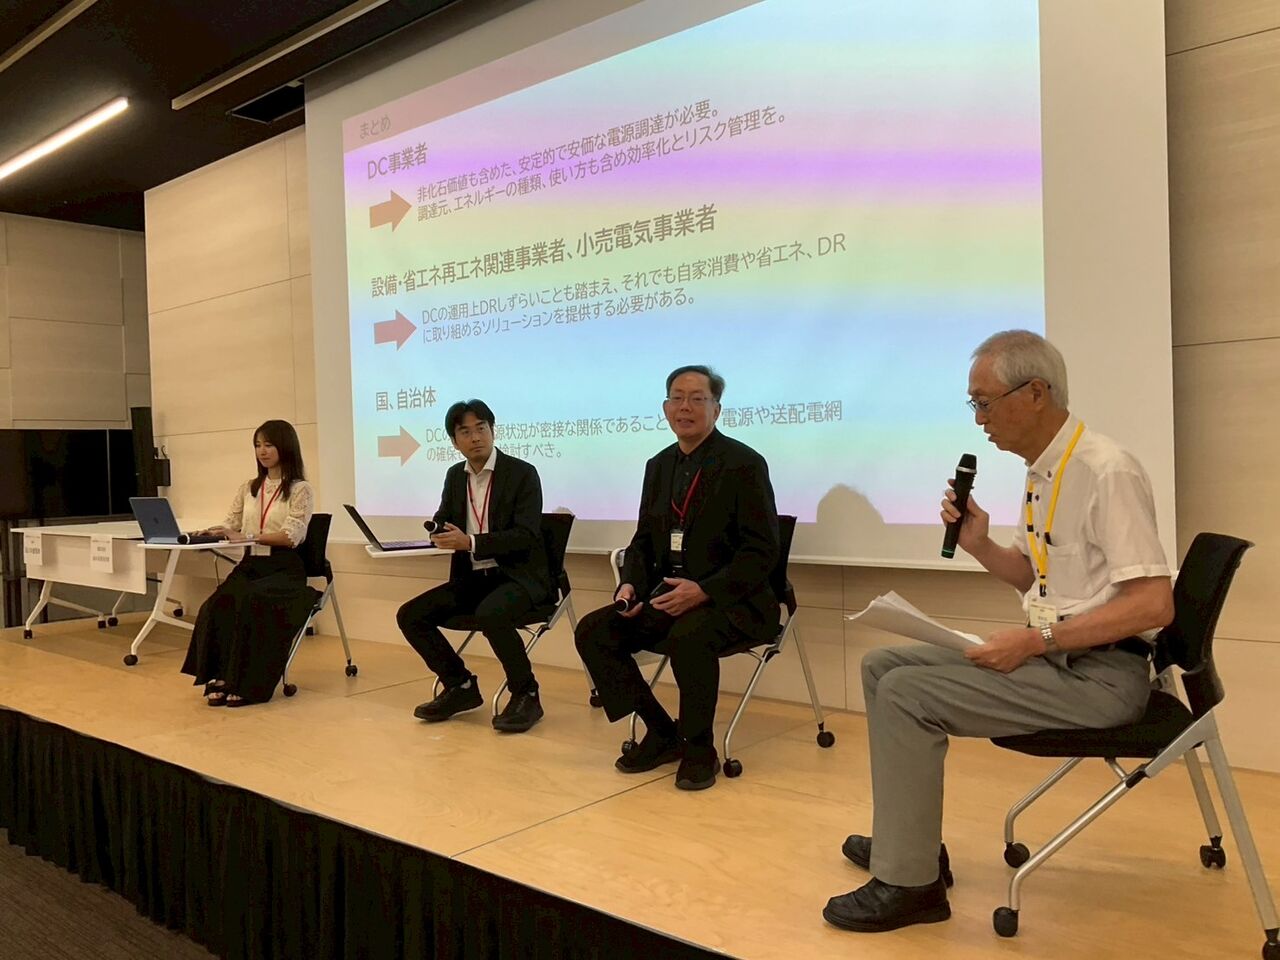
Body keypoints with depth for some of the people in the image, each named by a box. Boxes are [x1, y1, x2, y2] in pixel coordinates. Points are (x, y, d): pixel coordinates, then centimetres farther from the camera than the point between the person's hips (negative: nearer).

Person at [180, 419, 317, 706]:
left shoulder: (300, 489, -1)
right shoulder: (248, 488, 17)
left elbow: (291, 536, -13)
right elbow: (231, 526, 13)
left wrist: (248, 536, -25)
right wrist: (211, 533, -10)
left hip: (285, 569, -4)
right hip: (250, 565, 5)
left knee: (252, 603, -34)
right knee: (218, 604, -28)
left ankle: (247, 684, -26)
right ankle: (220, 677, -22)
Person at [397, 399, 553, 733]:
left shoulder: (523, 473, -9)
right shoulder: (455, 475, 10)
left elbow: (525, 537, -18)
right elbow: (442, 524, 17)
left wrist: (470, 542, -27)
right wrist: (437, 533, -9)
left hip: (518, 575, -7)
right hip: (472, 577, 7)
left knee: (490, 614, -37)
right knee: (410, 615, -6)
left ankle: (526, 694, -16)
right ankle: (460, 685, 9)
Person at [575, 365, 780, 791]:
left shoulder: (744, 464, -8)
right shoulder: (658, 466, 12)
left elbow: (761, 552, -13)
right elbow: (643, 540, 17)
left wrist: (704, 591, -25)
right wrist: (631, 585, -5)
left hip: (728, 599, -6)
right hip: (665, 595, 7)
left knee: (688, 637, -37)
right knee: (593, 631, -11)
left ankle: (699, 748, -12)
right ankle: (661, 731, 3)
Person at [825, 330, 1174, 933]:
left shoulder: (1105, 472, -19)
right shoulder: (1042, 471, 9)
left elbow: (1154, 604, -23)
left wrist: (1034, 642, -23)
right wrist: (978, 545, 1)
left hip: (1099, 672, -10)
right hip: (1047, 654, 10)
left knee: (908, 693, -21)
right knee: (883, 666, 7)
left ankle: (908, 883, -8)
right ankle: (908, 839, 15)